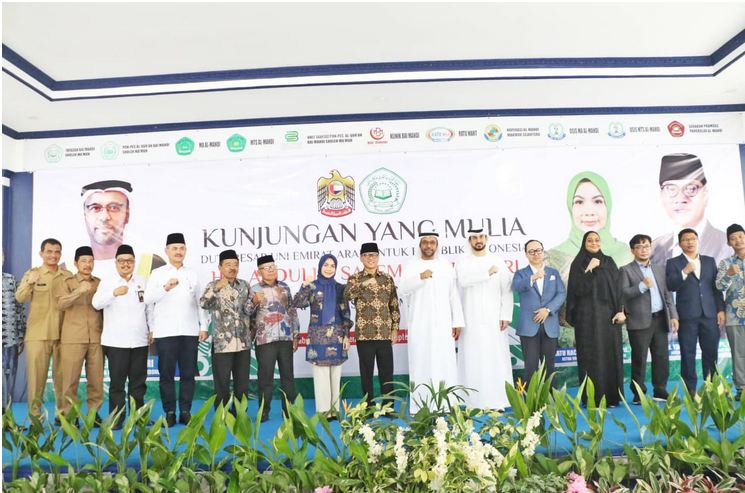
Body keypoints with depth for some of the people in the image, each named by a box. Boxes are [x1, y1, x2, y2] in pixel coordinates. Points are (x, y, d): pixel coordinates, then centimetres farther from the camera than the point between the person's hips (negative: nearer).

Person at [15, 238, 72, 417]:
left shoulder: (68, 275, 7)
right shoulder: (32, 274, 1)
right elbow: (20, 298, -13)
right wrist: (29, 283, -33)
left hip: (62, 334, 2)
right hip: (37, 334, -2)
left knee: (62, 376, 9)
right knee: (36, 375, 2)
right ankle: (35, 415, 12)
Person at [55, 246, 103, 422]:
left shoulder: (100, 283, 13)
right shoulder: (66, 283, 5)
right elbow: (61, 304, -12)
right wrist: (79, 291, -28)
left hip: (96, 337, 2)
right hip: (73, 338, -2)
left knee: (96, 378, 4)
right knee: (70, 378, -1)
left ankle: (94, 412, 14)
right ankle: (68, 414, 9)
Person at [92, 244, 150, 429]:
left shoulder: (142, 282, 12)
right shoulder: (107, 282, 3)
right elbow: (96, 303, -11)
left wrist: (152, 330, 10)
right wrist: (114, 293, -27)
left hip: (140, 341, 3)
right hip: (116, 341, -3)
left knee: (139, 381, 8)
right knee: (117, 382, 1)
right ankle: (116, 418, 10)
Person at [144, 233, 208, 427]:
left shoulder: (192, 274, 13)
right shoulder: (158, 273, 6)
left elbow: (200, 302, 12)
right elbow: (147, 299, -8)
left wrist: (203, 326, 5)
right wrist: (165, 287, -24)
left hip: (190, 331, 2)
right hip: (165, 332, -2)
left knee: (188, 374, 4)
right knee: (167, 374, 2)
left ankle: (185, 412, 12)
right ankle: (169, 413, 11)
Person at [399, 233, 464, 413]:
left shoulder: (447, 266, 10)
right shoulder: (411, 266, 6)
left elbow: (454, 295, 8)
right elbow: (402, 290, -8)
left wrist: (458, 322, 3)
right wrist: (420, 277, -22)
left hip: (442, 324, 1)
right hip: (419, 325, -1)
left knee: (445, 363, -1)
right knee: (420, 363, -1)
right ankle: (420, 406, 3)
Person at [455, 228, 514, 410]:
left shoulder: (498, 261, 7)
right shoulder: (462, 262, 4)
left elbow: (507, 290, 3)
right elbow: (463, 280, -17)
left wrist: (505, 315, -5)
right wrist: (487, 273, -17)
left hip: (494, 318, 1)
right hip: (471, 319, -1)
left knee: (497, 359, 0)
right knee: (472, 359, -1)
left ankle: (497, 401, 7)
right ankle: (474, 402, 3)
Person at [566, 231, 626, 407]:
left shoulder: (609, 262, 10)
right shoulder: (578, 264, 2)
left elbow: (617, 287, 5)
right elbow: (577, 289, -10)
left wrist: (620, 310, -6)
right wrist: (589, 269, -15)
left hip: (608, 314, 3)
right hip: (587, 316, -3)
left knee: (610, 354, 3)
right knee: (591, 356, -3)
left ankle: (611, 396, 13)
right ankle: (592, 398, 2)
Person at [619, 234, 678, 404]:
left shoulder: (660, 269, 16)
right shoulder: (626, 270, 0)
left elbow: (667, 294, 15)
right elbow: (623, 293, -12)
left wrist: (673, 315, 7)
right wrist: (642, 286, -22)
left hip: (660, 319, 5)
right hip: (639, 321, -5)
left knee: (661, 357, 8)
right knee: (639, 359, -1)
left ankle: (660, 392, 19)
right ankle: (639, 394, 7)